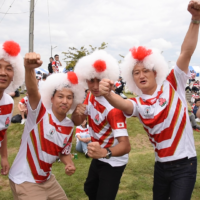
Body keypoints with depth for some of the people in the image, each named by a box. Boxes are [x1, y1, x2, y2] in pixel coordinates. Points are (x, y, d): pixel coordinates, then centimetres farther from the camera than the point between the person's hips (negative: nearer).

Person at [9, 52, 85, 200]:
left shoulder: (69, 126, 0)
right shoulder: (40, 112, -18)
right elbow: (32, 91, -38)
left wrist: (70, 165, -9)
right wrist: (29, 68, -56)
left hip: (47, 179, 7)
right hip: (25, 181, -7)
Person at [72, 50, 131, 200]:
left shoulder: (113, 107, -33)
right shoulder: (91, 96, -7)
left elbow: (126, 146, -39)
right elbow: (77, 122, -1)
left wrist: (105, 152, -60)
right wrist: (76, 112, -25)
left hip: (113, 161, -8)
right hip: (98, 157, 8)